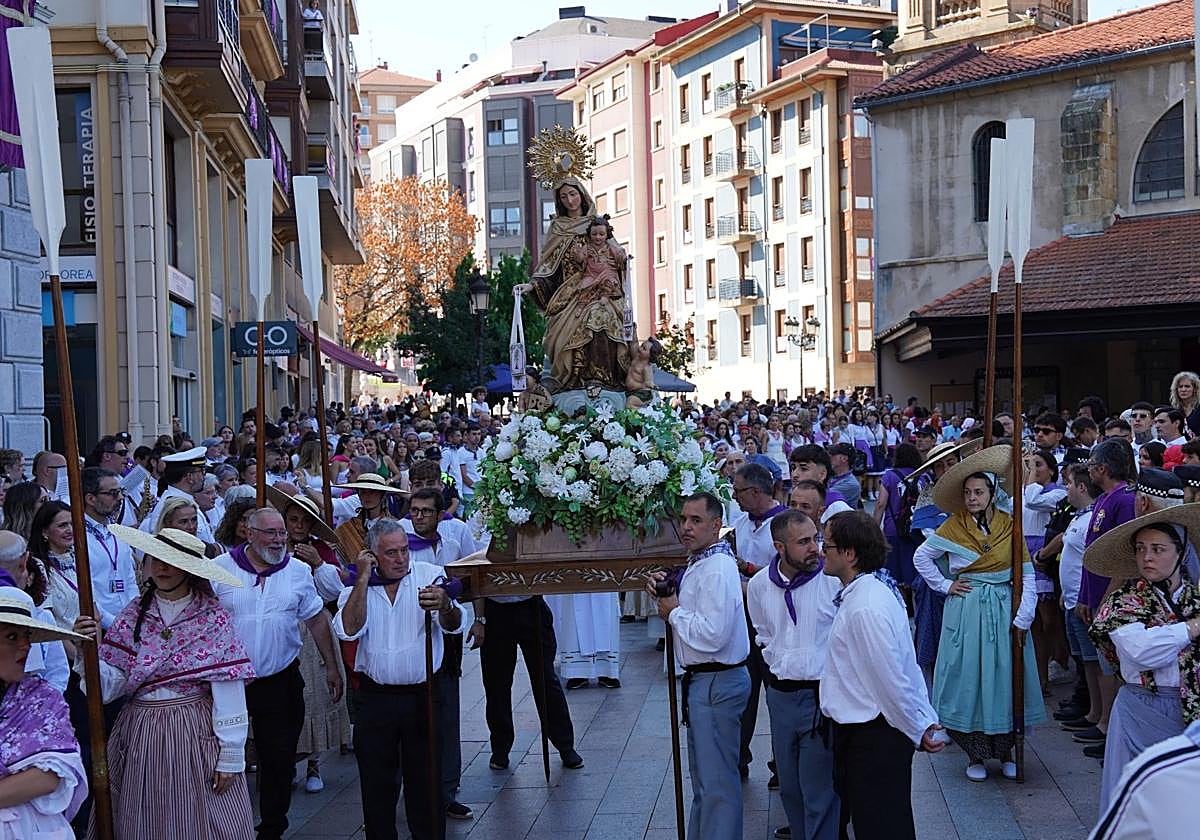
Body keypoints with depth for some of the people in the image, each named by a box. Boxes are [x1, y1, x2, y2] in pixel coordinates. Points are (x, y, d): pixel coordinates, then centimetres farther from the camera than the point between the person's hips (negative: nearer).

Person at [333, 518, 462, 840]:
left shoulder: (430, 575, -4)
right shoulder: (357, 586, 2)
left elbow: (454, 625, -16)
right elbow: (348, 631, -14)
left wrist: (445, 606, -39)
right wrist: (363, 580, -16)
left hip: (422, 695, -1)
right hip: (375, 697, 2)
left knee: (425, 779, 6)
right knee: (377, 782, 10)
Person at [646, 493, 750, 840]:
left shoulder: (718, 570, -21)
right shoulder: (698, 563, 12)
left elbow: (712, 635, -30)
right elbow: (692, 611, 20)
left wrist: (674, 612, -16)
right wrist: (664, 590, 2)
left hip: (717, 683, -11)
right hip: (702, 680, 11)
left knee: (717, 781, -4)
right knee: (703, 776, 22)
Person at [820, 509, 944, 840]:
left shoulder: (865, 608, -25)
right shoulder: (870, 590, 8)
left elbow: (891, 680, -22)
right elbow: (908, 668, 10)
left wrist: (918, 732, -11)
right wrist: (927, 721, 9)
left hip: (872, 737, -10)